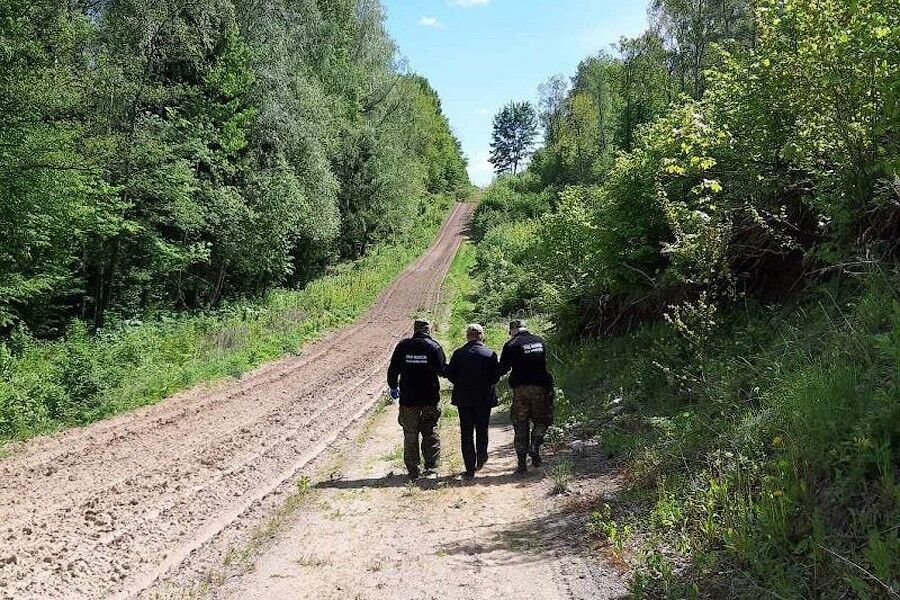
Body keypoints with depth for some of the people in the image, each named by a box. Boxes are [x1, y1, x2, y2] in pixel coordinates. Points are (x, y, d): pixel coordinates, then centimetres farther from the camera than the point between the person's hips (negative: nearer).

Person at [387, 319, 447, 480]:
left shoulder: (403, 346, 0)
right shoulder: (434, 346, -5)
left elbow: (393, 369, 3)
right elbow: (442, 370, -7)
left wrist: (393, 386, 18)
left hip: (408, 398, 0)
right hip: (430, 399, 0)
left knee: (410, 434, 9)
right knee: (431, 432, 14)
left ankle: (413, 470, 11)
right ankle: (431, 465, 11)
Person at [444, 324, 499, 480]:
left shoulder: (458, 354, -5)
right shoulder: (490, 354, -7)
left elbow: (450, 375, -2)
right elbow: (495, 377, -7)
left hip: (464, 399, 0)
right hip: (484, 399, 0)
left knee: (466, 434, 6)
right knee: (482, 431, 18)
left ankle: (470, 469, 6)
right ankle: (481, 460, 30)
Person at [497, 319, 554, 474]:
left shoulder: (511, 345, -4)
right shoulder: (541, 342, 10)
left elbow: (502, 369, -3)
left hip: (521, 388, -2)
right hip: (541, 386, 2)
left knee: (520, 426, 7)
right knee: (541, 421, 17)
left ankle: (522, 463, 7)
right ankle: (535, 450, -3)